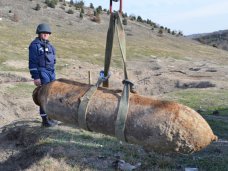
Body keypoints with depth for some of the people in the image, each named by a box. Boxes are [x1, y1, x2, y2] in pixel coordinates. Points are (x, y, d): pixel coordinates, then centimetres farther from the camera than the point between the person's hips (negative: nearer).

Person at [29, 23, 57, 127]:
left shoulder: (49, 45, 16)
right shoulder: (35, 45, -7)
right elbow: (32, 62, -11)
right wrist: (35, 77, -16)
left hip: (51, 72, 8)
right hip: (42, 73, -8)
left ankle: (49, 117, 23)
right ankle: (45, 120, 0)